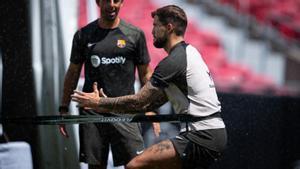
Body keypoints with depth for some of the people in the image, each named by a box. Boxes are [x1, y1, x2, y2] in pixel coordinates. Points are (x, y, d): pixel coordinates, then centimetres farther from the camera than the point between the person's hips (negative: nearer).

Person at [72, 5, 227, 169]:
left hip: (202, 137, -10)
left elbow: (138, 102, -11)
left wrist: (99, 103, 2)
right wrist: (108, 106, 16)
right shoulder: (188, 52, 19)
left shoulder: (173, 62, -12)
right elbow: (153, 102, 20)